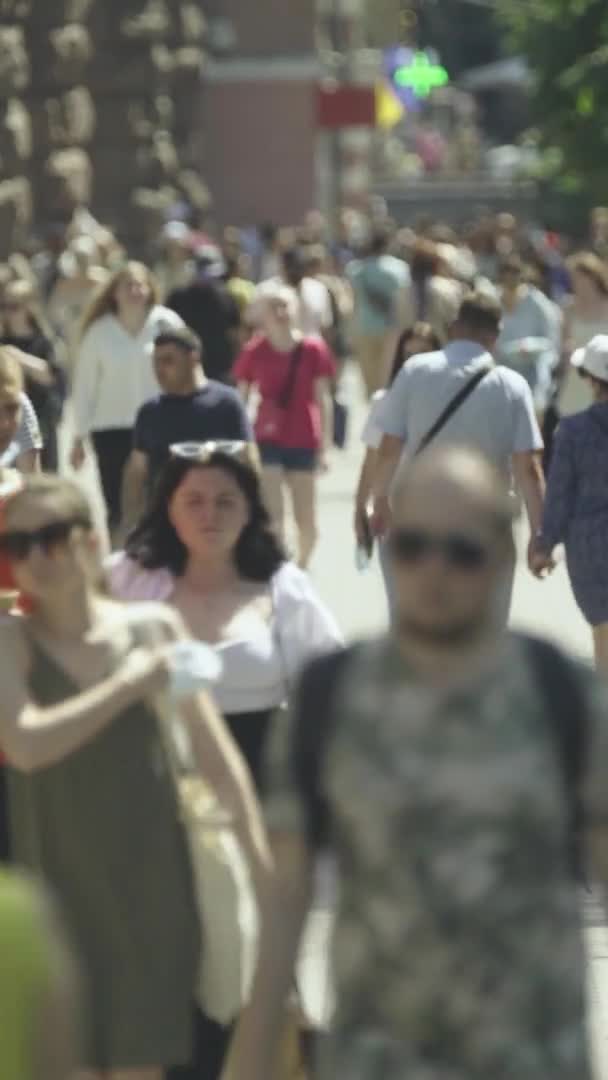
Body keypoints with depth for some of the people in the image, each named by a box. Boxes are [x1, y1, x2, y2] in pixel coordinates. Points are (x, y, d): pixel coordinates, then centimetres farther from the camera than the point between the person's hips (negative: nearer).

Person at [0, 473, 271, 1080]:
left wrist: (262, 863, 3)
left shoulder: (154, 628, 0)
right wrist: (131, 684, -17)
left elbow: (214, 753, 5)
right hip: (58, 885, -1)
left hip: (150, 879, 1)